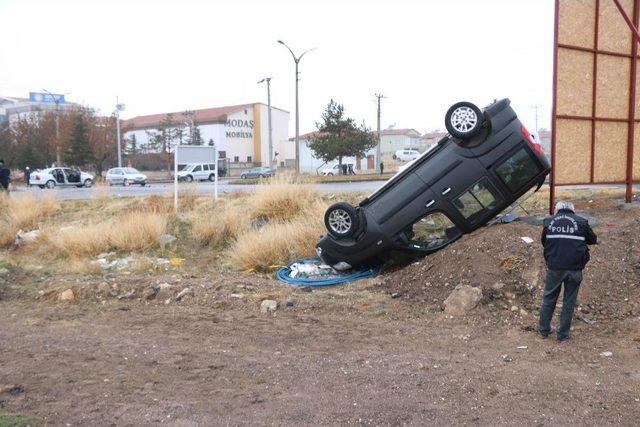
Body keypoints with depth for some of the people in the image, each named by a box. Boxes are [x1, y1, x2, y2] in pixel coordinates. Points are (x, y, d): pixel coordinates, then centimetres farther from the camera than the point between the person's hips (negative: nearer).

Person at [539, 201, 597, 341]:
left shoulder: (549, 222, 3)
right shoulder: (581, 222, -1)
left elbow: (543, 242, 13)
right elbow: (593, 240, 11)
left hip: (554, 267, 1)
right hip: (574, 268, -1)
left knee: (549, 297, 16)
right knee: (569, 300, 9)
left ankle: (544, 329, 23)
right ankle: (563, 334, 16)